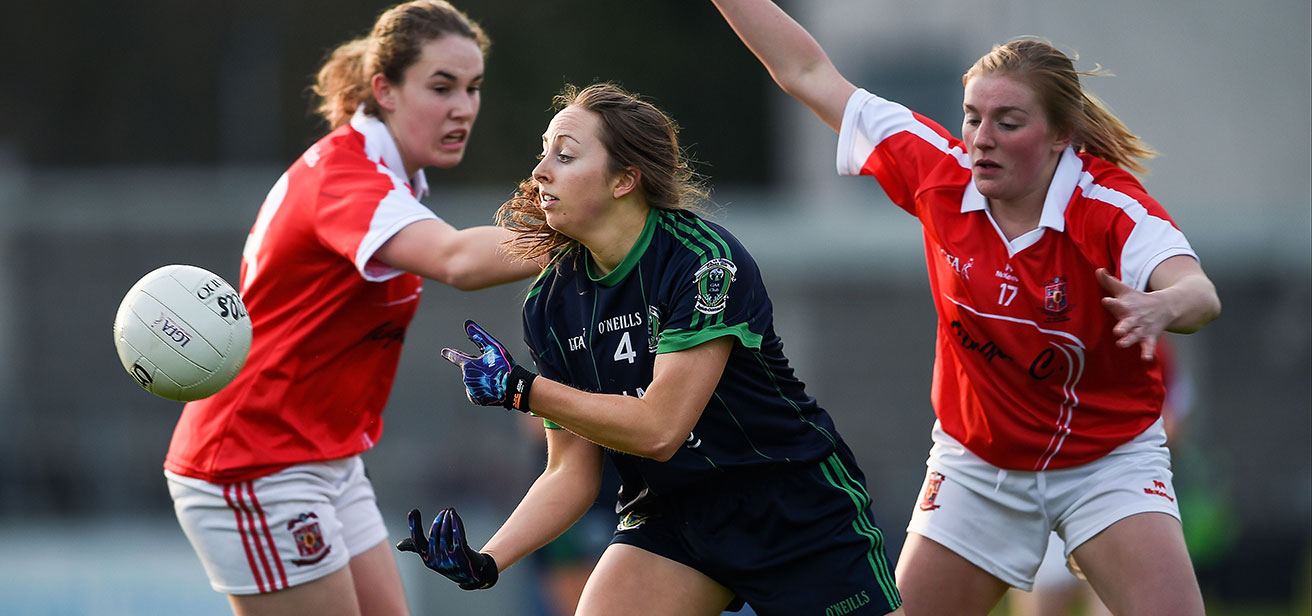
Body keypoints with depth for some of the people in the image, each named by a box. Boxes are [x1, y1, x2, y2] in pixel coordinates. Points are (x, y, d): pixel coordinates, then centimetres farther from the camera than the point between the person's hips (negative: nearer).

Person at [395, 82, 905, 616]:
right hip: (670, 513, 5)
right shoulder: (549, 305, -4)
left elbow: (659, 428, -26)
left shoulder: (706, 260, -22)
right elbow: (571, 472, -1)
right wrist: (485, 563, -16)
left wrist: (519, 389, -24)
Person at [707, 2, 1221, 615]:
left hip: (1107, 460, -3)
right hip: (977, 465, 3)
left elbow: (1198, 292, -44)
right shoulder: (940, 173, -13)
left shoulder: (1111, 208, -25)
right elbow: (809, 75, -5)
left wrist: (1161, 307, -67)